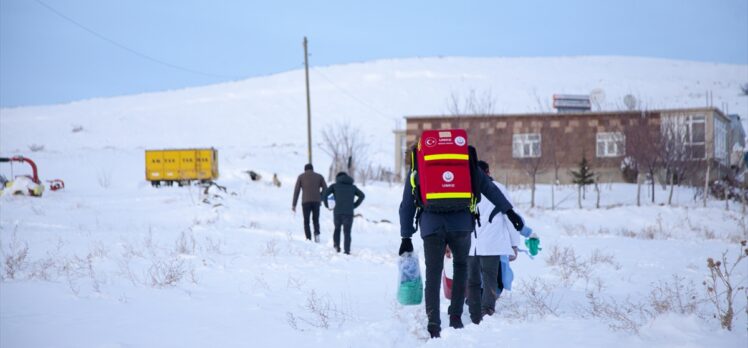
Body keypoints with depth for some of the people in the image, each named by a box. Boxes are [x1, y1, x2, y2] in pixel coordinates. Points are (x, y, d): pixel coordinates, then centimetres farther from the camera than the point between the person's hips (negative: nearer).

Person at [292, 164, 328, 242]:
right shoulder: (319, 176, 14)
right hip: (316, 202, 1)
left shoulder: (301, 177, 12)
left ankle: (308, 239, -8)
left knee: (306, 222, 7)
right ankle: (317, 234, -12)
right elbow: (325, 189, 6)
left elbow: (296, 191, 6)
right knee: (316, 220, 14)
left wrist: (294, 205, 7)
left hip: (306, 202, -1)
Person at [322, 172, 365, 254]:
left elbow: (324, 194, 1)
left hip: (338, 212, 0)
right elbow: (361, 196, 10)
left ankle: (336, 245, 5)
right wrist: (354, 205, 14)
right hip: (349, 213, 0)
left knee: (337, 228, 24)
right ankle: (347, 251, -7)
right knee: (347, 233, 7)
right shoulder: (352, 186, 19)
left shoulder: (335, 185, 13)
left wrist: (326, 205, 14)